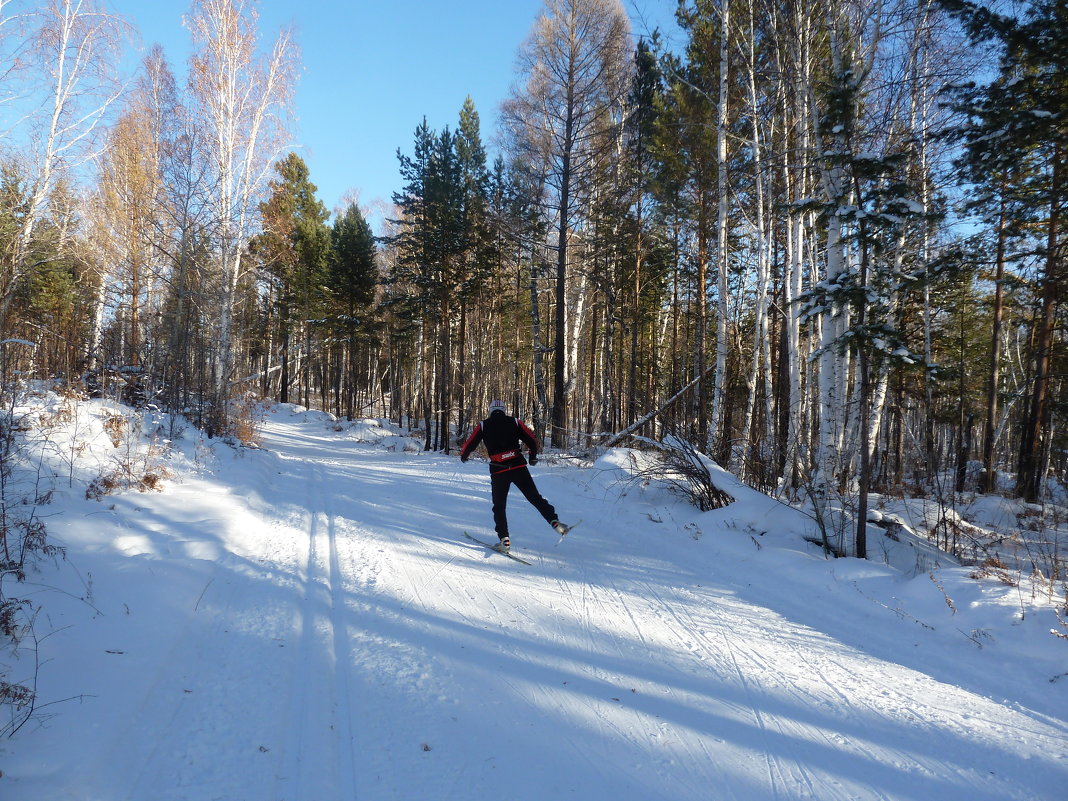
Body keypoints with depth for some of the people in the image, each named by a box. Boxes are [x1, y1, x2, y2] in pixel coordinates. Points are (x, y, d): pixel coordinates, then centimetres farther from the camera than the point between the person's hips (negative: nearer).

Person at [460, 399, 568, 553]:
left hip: (498, 471, 0)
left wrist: (463, 455, 31)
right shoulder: (515, 422, 7)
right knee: (535, 498, 5)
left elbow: (470, 444, 10)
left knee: (499, 506, 11)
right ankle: (555, 522, -9)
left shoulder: (483, 425, 6)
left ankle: (504, 540, 3)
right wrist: (533, 456, 22)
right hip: (519, 467, 1)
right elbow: (532, 439, 5)